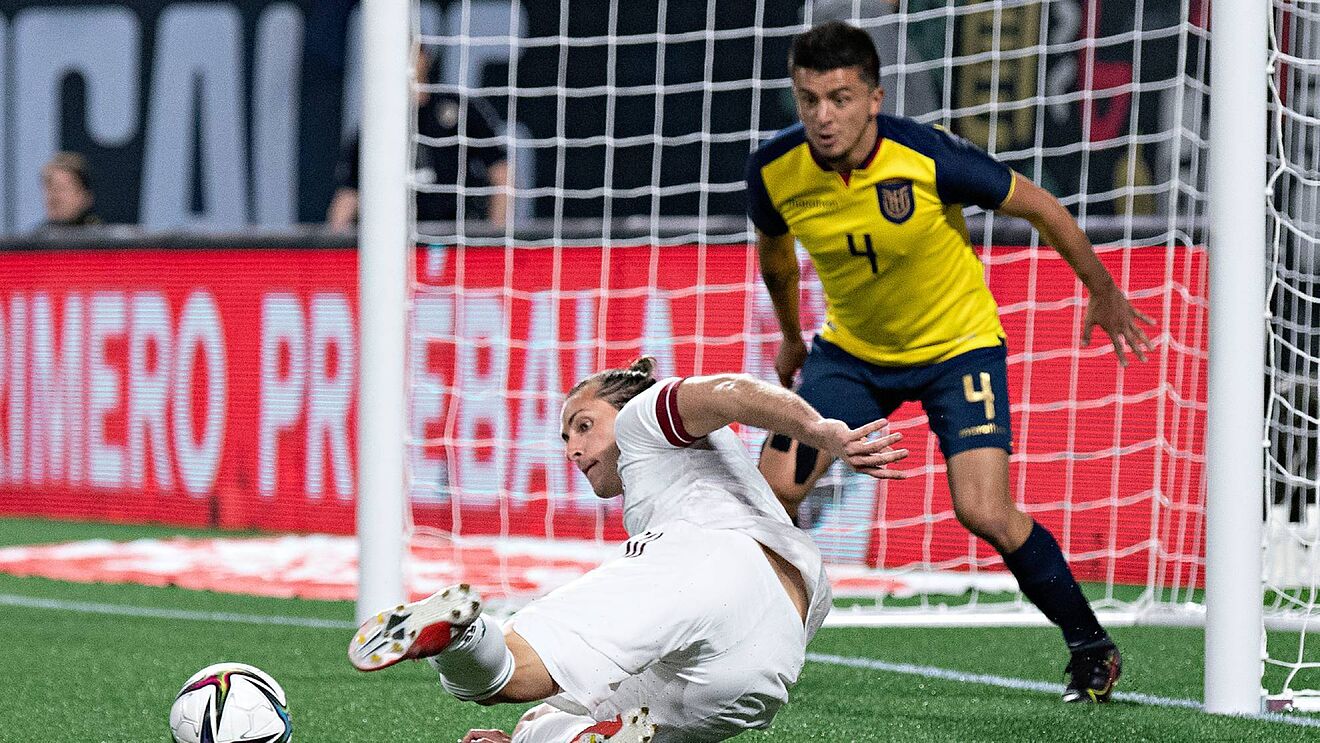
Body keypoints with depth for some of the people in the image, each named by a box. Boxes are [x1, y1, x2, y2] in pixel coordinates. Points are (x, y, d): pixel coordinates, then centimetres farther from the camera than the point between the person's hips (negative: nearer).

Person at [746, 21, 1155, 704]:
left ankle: (1092, 647, 3)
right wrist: (790, 335, 22)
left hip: (957, 344, -4)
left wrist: (1101, 290, -1)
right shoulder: (774, 172, -18)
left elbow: (1037, 206, -12)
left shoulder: (927, 156, -29)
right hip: (852, 350, 4)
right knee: (773, 489, -10)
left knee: (983, 512, -17)